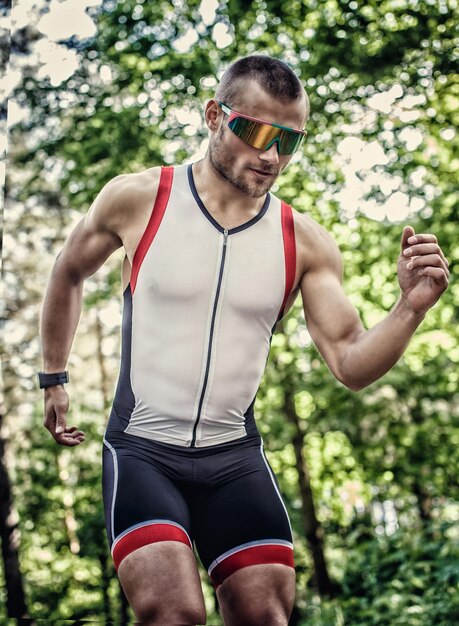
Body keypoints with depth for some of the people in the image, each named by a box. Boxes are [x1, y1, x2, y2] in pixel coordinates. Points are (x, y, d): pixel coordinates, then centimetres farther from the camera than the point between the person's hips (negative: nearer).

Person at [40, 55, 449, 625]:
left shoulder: (305, 244, -2)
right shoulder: (136, 199, -6)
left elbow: (350, 364, -3)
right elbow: (69, 274, 13)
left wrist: (411, 308, -21)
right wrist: (54, 379, 18)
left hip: (235, 457, 3)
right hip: (140, 450, -2)